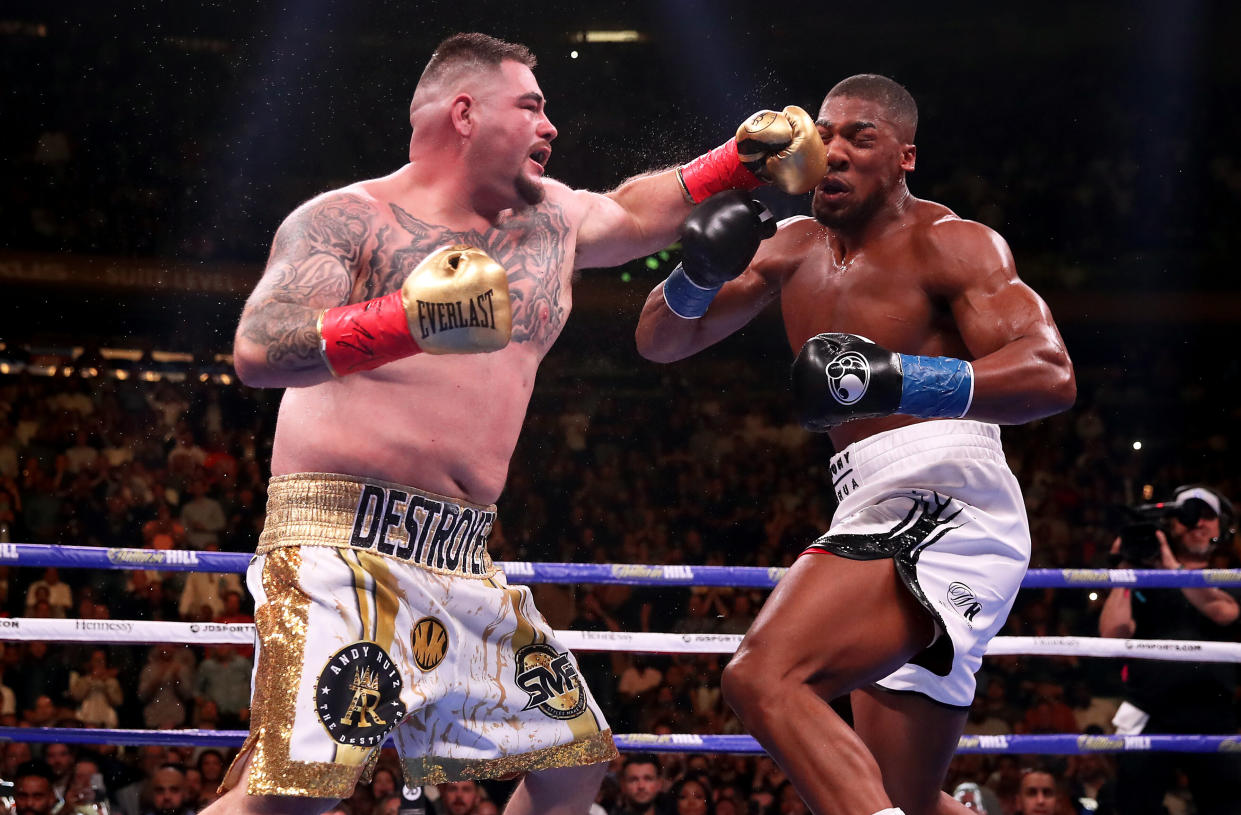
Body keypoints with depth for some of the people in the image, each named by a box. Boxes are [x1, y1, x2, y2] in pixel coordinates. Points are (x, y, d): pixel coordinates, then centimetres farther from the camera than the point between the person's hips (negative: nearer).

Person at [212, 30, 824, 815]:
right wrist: (405, 322, -33)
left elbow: (632, 214, 40)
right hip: (344, 545, -8)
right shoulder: (347, 220, -5)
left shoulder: (546, 217, 17)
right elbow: (258, 351, -20)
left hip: (462, 565, 8)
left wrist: (740, 163, 30)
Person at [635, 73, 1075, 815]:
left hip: (943, 511, -9)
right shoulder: (794, 250, 18)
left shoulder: (950, 244, -4)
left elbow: (1051, 376, -18)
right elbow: (660, 342, 20)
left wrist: (894, 381, -31)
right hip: (876, 520, 9)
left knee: (763, 678, -31)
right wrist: (700, 272, -3)